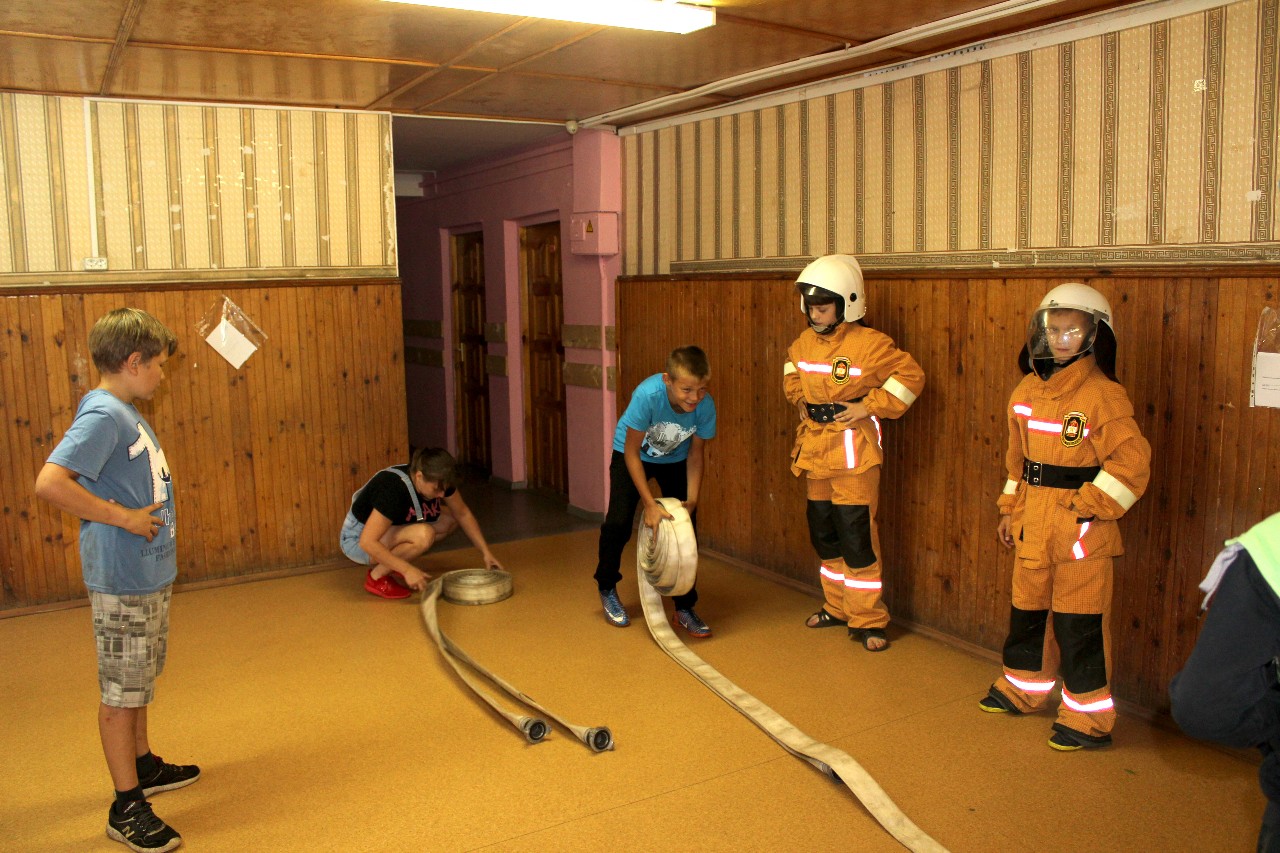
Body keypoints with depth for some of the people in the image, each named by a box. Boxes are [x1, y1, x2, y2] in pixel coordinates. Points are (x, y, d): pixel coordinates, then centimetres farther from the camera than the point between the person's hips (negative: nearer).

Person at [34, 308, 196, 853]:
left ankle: (143, 766, 39)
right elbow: (49, 483, -31)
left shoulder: (126, 413, 10)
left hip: (150, 574, 9)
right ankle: (126, 808, 13)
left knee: (138, 680, 22)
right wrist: (122, 516, -24)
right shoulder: (102, 415, -20)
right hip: (122, 582, -9)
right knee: (121, 692, 2)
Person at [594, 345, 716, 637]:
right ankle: (607, 588, 17)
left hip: (675, 460, 3)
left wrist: (692, 499, -20)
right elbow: (631, 452, -27)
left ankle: (685, 608, 12)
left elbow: (695, 454, -11)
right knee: (618, 523, -11)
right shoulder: (647, 395, -39)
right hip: (632, 455, -3)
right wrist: (650, 503, -29)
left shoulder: (706, 406, -29)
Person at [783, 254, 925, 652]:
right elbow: (792, 369, 28)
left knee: (857, 538, -5)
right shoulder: (805, 342, 6)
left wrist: (868, 407, -17)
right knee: (823, 536, 16)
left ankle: (867, 621, 8)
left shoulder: (869, 343, -15)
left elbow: (911, 376, -12)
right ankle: (838, 608, 32)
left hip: (853, 454, -7)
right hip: (815, 454, 7)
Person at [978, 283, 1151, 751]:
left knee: (1078, 623, 0)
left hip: (1080, 529, -7)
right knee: (1027, 609, 19)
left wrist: (1086, 506, -17)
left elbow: (1132, 461, -17)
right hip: (1033, 524, 7)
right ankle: (1022, 689, 39)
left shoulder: (1103, 395, -14)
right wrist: (1011, 510, 16)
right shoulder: (1027, 392, 8)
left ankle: (1090, 719, 14)